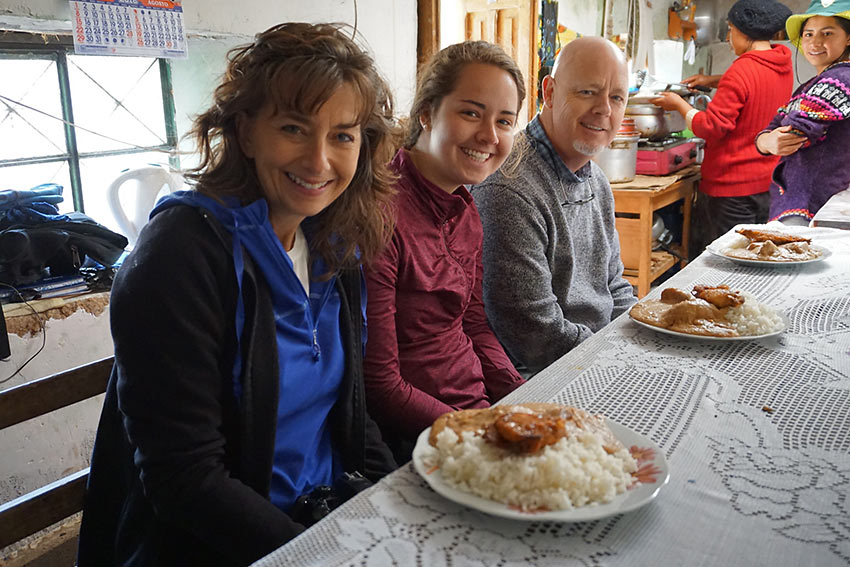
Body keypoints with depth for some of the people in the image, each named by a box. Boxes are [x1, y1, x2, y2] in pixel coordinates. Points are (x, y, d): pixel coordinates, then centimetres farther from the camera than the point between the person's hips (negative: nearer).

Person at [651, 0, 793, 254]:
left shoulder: (742, 70, -19)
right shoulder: (783, 66, 7)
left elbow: (711, 128, -19)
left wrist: (679, 105, -5)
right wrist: (714, 81, 21)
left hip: (732, 189, -9)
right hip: (769, 184, 9)